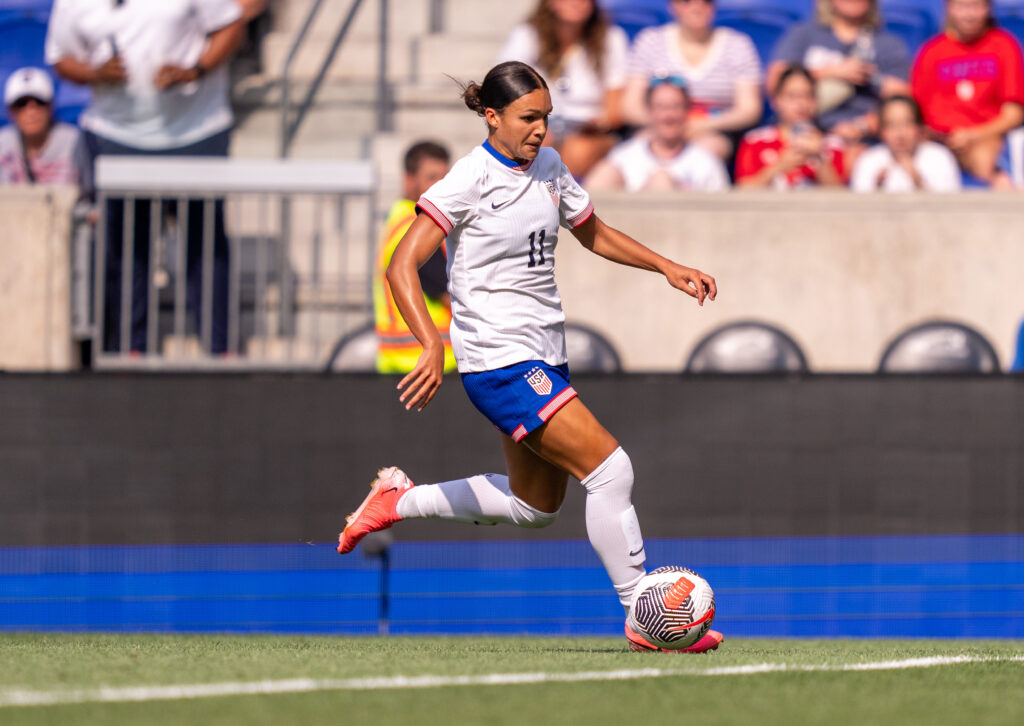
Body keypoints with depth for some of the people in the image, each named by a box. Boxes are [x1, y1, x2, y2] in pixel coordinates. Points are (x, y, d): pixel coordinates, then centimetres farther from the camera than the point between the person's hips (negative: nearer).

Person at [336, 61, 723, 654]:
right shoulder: (471, 178, -14)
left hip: (545, 357, 9)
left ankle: (399, 500, 34)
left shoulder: (549, 166, 8)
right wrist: (433, 348, -31)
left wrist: (667, 268, 13)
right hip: (498, 358, -9)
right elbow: (403, 267, -19)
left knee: (537, 505, 18)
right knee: (610, 467, -16)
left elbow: (594, 233, 25)